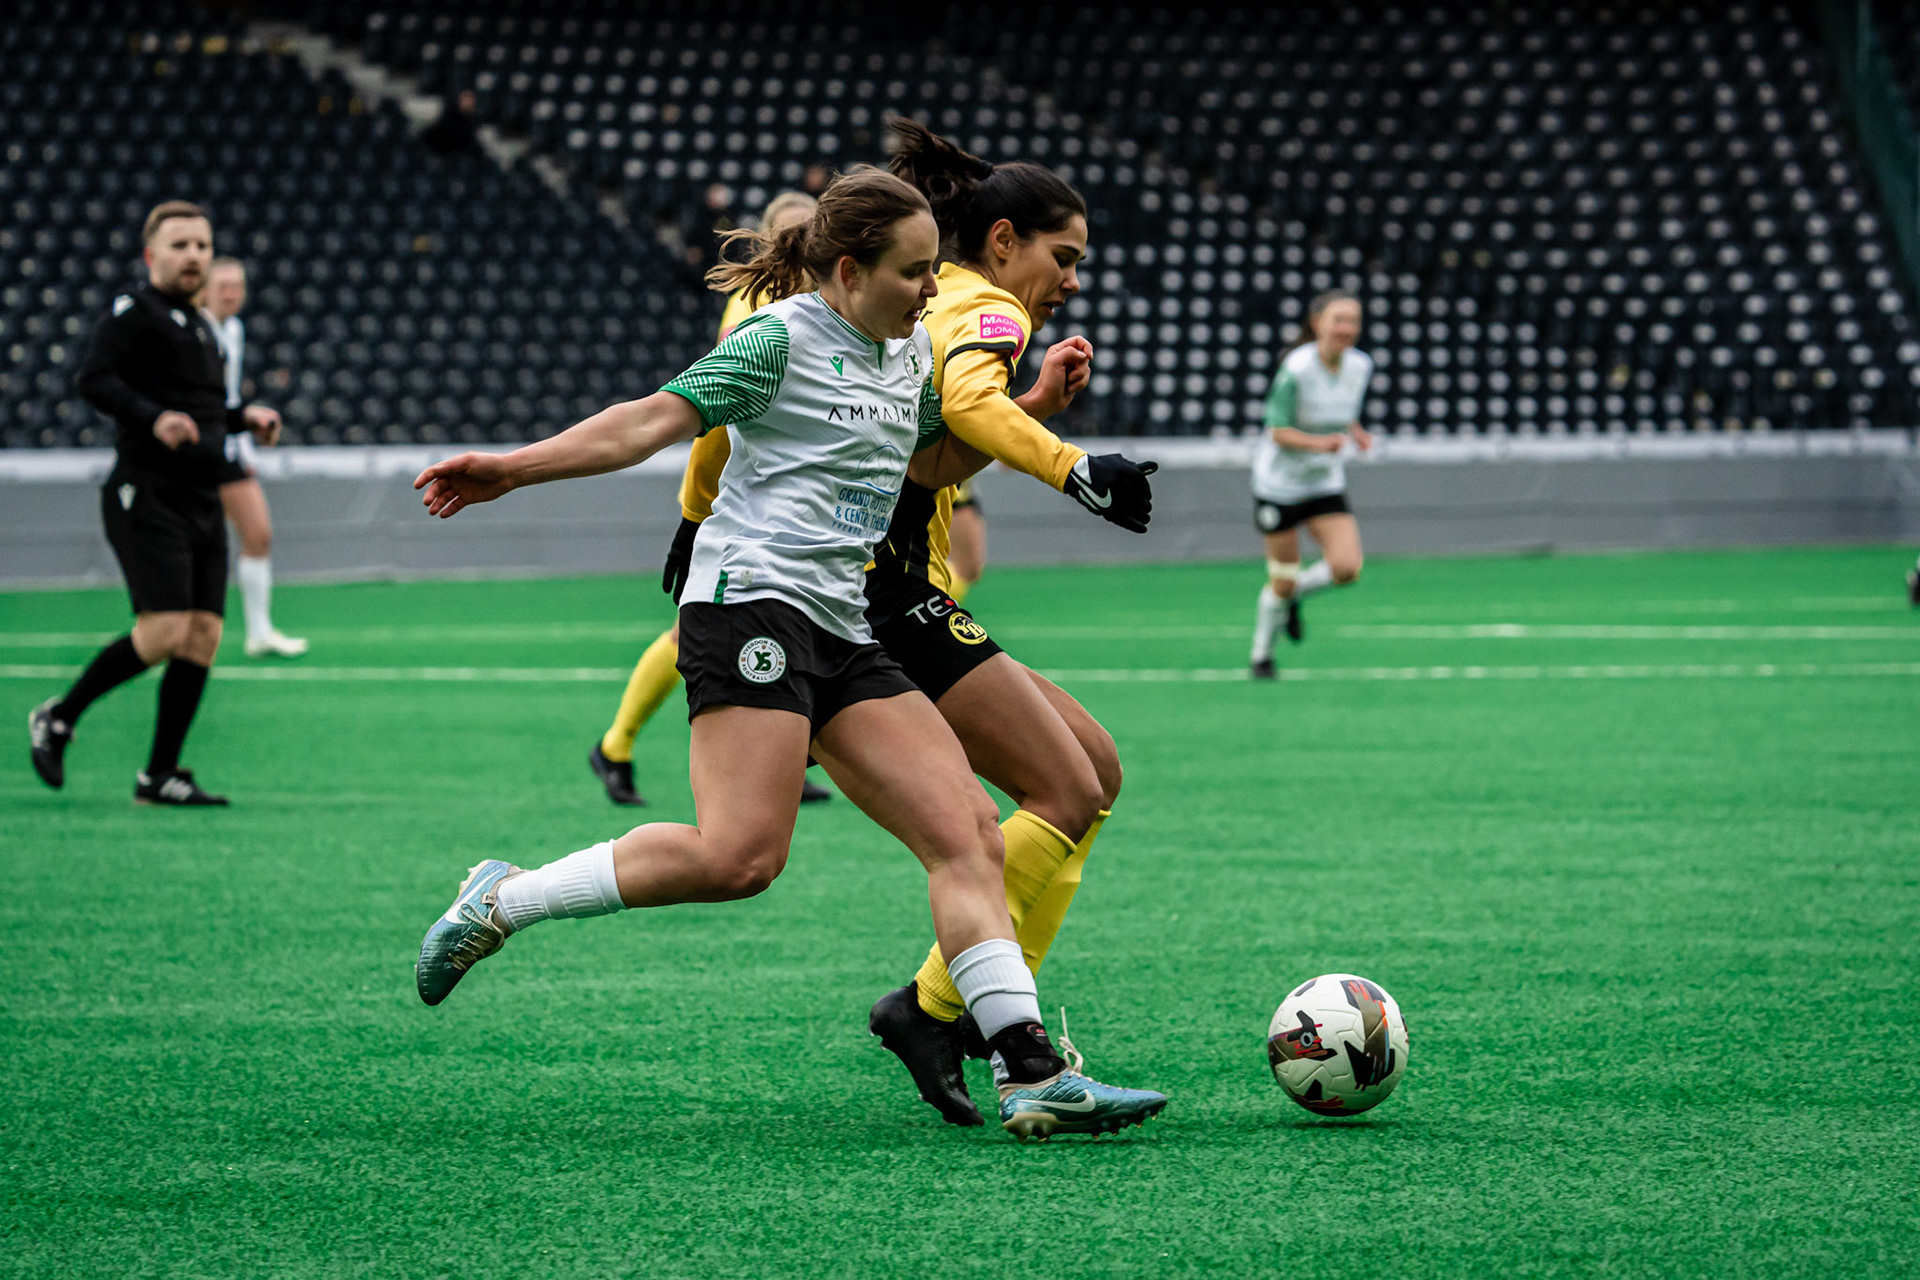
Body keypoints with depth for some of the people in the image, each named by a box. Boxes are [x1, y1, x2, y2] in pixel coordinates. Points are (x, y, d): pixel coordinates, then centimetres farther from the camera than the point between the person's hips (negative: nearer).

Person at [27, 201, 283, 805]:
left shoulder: (199, 326, 21)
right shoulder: (135, 311, -5)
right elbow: (92, 380, -18)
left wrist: (243, 416, 17)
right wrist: (154, 419, -30)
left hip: (201, 502, 8)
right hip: (147, 498, -8)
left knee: (202, 637, 0)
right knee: (163, 631, -18)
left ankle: (159, 776, 5)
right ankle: (58, 719, 1)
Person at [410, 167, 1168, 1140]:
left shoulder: (912, 352, 19)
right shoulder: (783, 338, -6)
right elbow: (656, 418, -11)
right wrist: (512, 469, -20)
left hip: (843, 631, 9)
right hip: (754, 599, -9)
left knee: (966, 832, -2)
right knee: (740, 855, -22)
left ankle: (1032, 1074, -4)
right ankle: (501, 902, -6)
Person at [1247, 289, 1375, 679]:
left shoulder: (1360, 366, -4)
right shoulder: (1296, 369, -22)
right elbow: (1279, 432, -18)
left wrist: (1356, 433, -6)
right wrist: (1320, 443, -35)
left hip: (1326, 483, 5)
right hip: (1279, 482, -5)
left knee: (1346, 569, -14)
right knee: (1283, 581, 2)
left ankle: (1295, 593, 18)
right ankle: (1261, 655, 27)